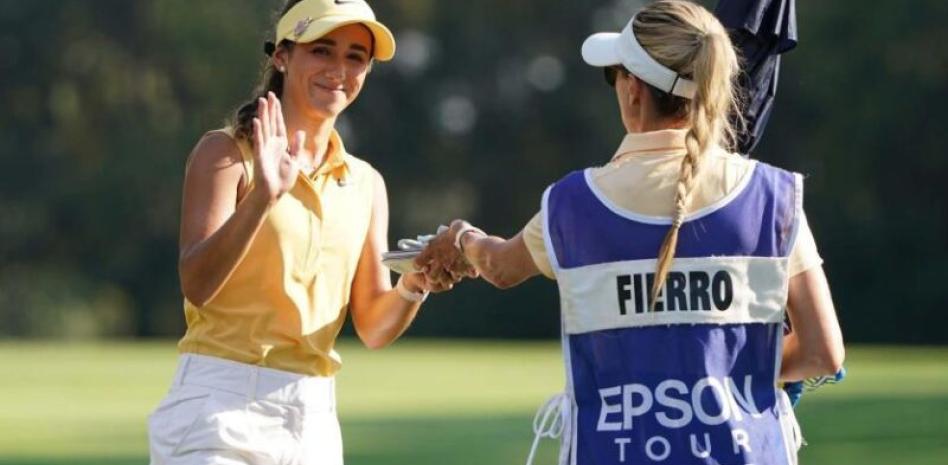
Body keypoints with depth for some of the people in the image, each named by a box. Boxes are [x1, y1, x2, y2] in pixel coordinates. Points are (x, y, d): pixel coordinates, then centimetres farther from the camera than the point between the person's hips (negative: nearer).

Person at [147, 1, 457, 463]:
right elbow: (196, 285, -15)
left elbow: (373, 328, 10)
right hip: (221, 406, -6)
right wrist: (262, 198, -27)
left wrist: (412, 286, -11)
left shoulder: (366, 184, 13)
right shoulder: (227, 152, -2)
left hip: (315, 422, 6)